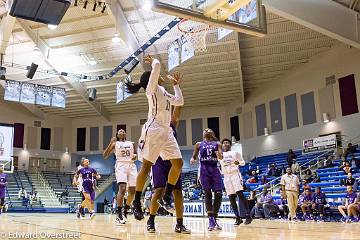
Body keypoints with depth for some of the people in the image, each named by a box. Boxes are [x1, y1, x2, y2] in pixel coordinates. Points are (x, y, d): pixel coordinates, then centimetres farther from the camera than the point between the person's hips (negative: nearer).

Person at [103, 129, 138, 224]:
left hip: (131, 166, 4)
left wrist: (135, 156, -1)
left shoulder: (131, 143, 20)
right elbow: (105, 156, 2)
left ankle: (125, 209, 24)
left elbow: (135, 155, 24)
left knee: (132, 191, 1)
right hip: (121, 165, -4)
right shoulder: (115, 143, 10)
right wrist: (110, 143, -10)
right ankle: (119, 214, -18)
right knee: (122, 188, -22)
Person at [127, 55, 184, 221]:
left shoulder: (163, 92, 24)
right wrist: (152, 60, 10)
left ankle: (166, 198, 10)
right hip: (153, 130, -8)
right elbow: (157, 66, -11)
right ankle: (137, 202, 2)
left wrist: (176, 84, 32)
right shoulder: (152, 87, 0)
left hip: (166, 131, 8)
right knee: (146, 166, -7)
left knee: (178, 163, 1)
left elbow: (179, 101, 28)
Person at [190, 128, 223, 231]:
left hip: (215, 169, 1)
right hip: (204, 169, -1)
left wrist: (219, 155, -20)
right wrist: (192, 159, -9)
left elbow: (221, 157, 4)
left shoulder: (217, 143, 14)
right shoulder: (199, 144, 14)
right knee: (207, 194, -5)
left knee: (219, 194, -8)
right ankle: (211, 220, -5)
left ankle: (214, 218, 4)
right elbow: (194, 156, 15)